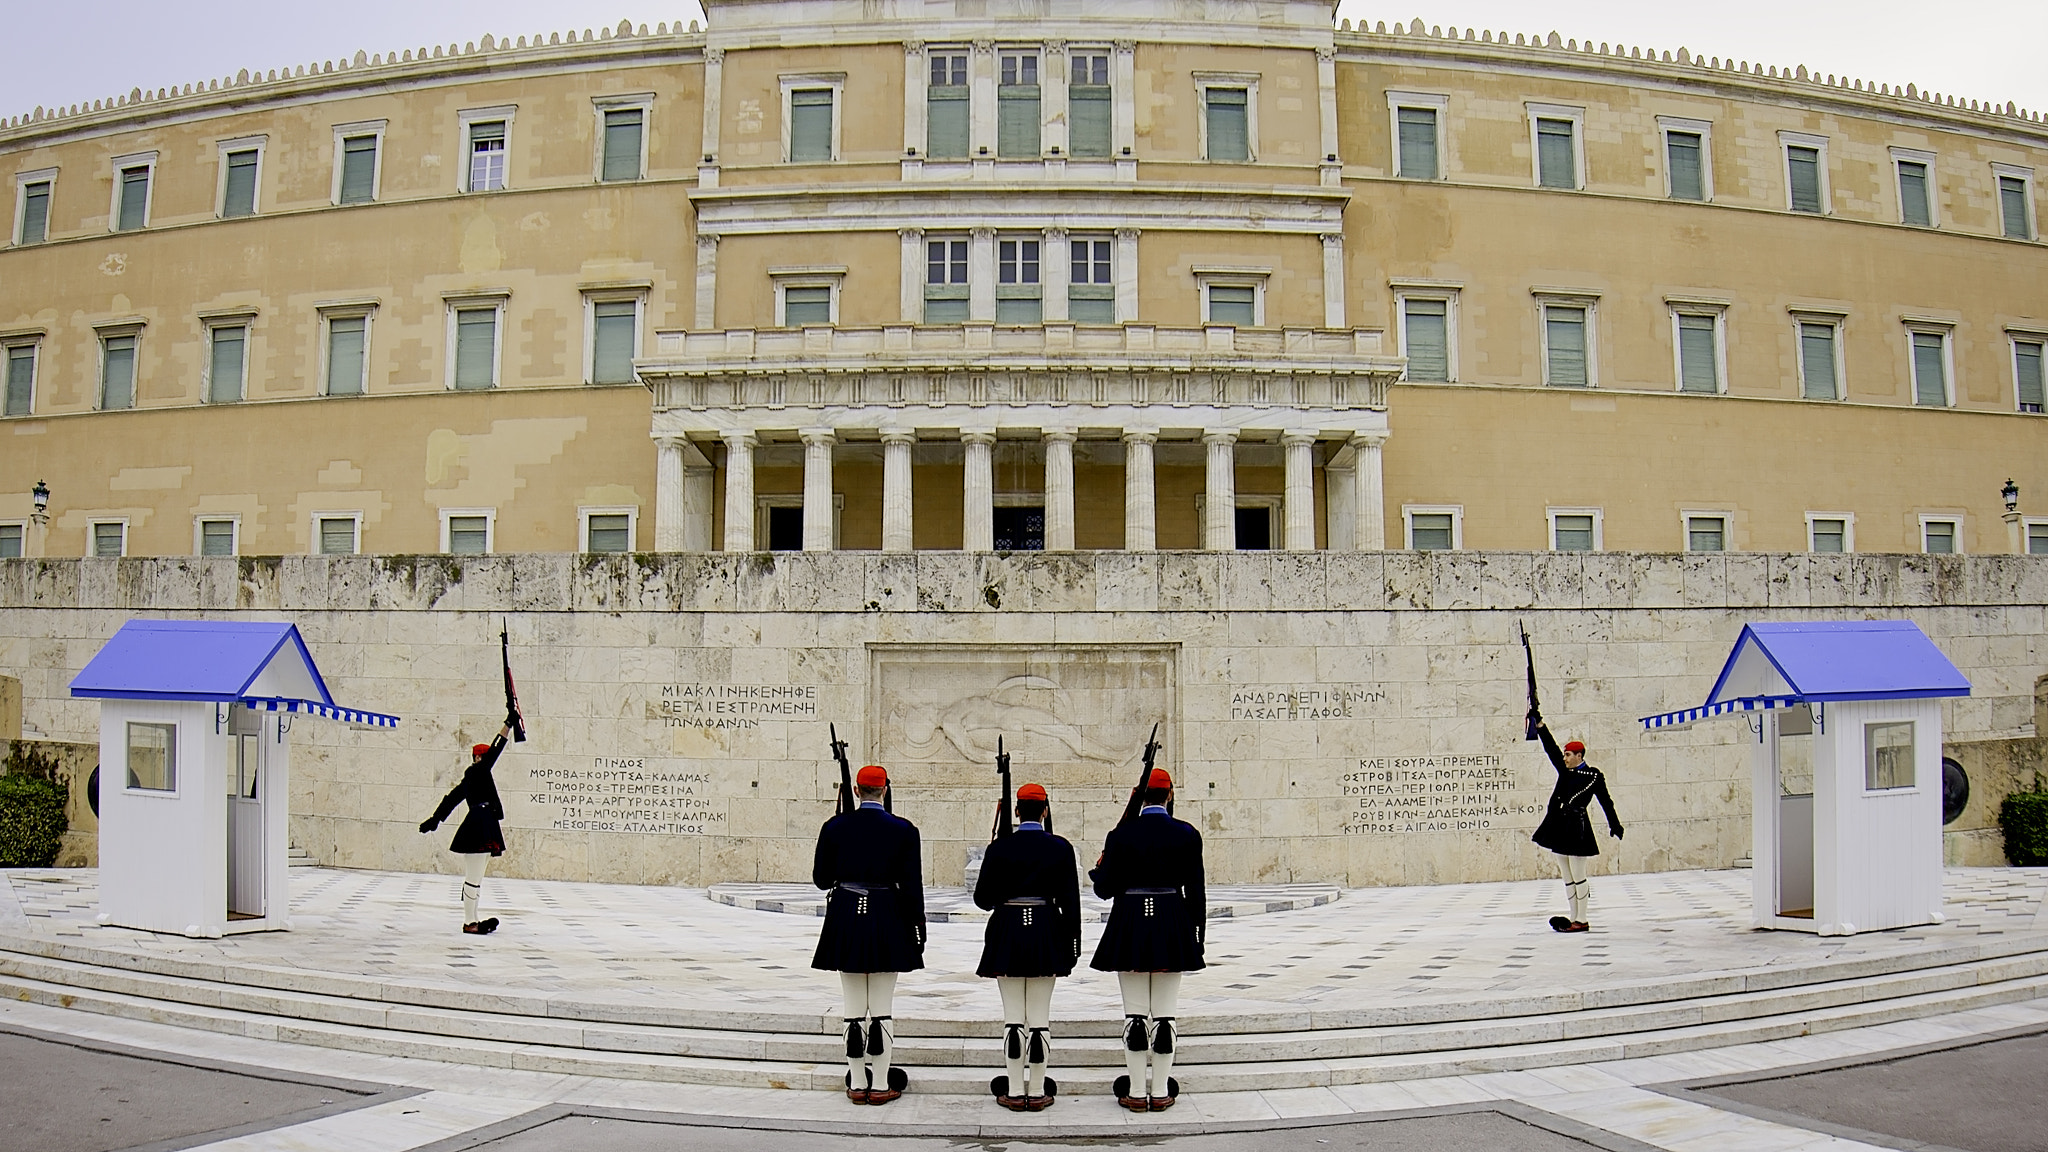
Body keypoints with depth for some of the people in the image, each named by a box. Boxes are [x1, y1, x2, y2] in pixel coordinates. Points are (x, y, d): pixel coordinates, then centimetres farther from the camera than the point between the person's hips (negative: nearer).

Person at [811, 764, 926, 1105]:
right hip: (887, 922, -1)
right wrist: (918, 930, 3)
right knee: (882, 1009, 6)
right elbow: (911, 886, -5)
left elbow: (821, 879, 4)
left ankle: (857, 1084, 15)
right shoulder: (903, 830, -6)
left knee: (854, 1009, 9)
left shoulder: (834, 827, -2)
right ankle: (880, 1085, 10)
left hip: (845, 920, 1)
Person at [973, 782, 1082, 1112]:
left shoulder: (999, 847, -4)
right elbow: (1070, 901, -3)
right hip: (1047, 934, 0)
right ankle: (1037, 1093, 10)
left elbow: (982, 899, -1)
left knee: (1013, 1017, 5)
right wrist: (1072, 943, 5)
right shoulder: (1060, 847, -3)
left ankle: (1015, 1092, 9)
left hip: (1007, 934, 0)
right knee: (1040, 1017, 6)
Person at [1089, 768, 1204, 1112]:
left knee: (1135, 1014, 6)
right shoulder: (1187, 834, -2)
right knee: (1164, 1014, 7)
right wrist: (1197, 935, 9)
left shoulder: (1121, 834, -6)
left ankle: (1137, 1092, 10)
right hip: (1172, 928, 1)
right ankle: (1161, 1093, 11)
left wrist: (1099, 869, 17)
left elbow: (1105, 889, -4)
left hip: (1129, 927, -1)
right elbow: (1195, 891, 0)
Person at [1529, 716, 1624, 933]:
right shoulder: (1565, 771, 13)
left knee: (1578, 877, -4)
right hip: (1559, 827, 7)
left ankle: (1581, 921, 2)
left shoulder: (1594, 776, -3)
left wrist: (1615, 825, -3)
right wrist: (1539, 723, 6)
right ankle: (1573, 918, 14)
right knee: (1567, 879, 9)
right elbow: (1551, 748, 12)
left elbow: (1605, 801, -1)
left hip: (1577, 828, -7)